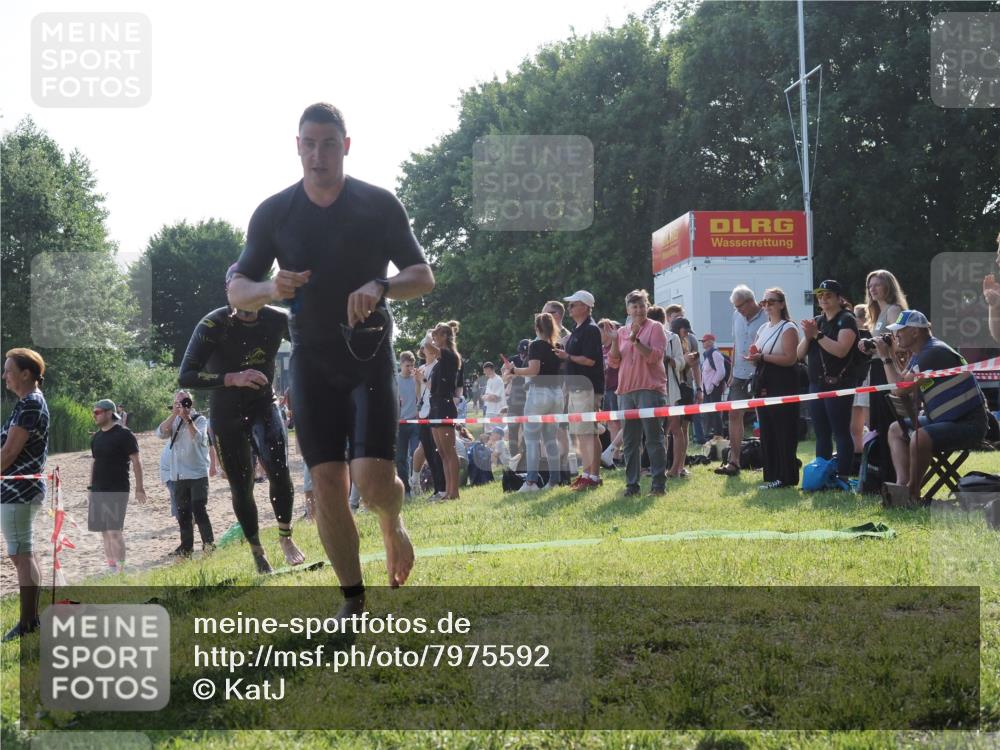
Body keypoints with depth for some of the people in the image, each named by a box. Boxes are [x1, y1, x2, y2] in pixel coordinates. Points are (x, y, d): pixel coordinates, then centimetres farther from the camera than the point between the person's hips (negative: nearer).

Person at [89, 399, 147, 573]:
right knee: (105, 532, 9)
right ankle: (111, 567, 16)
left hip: (117, 491, -7)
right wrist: (91, 489, 18)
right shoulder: (97, 437, 13)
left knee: (114, 531, -12)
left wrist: (139, 488, -12)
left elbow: (136, 462, -9)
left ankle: (121, 570, -9)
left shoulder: (124, 434, -8)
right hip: (98, 491, 7)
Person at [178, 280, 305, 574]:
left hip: (264, 405, 1)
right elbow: (186, 376, -28)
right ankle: (257, 552, 23)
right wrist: (233, 378, -39)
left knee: (278, 469, -22)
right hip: (226, 415, -1)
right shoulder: (213, 325, -22)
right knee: (241, 488, 3)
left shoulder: (278, 320, -12)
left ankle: (286, 538, -4)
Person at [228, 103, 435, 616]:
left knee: (373, 479, -15)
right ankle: (353, 599, 11)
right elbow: (237, 290, 4)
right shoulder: (274, 213, 2)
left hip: (370, 353, -2)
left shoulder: (379, 205, -2)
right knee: (327, 484, -4)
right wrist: (271, 289, -19)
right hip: (312, 359, 2)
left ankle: (393, 522, 22)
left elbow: (423, 276, 0)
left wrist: (380, 288, -21)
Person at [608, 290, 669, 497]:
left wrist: (636, 340, -19)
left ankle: (659, 483, -4)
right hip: (626, 390, 5)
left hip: (650, 389, -5)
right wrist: (614, 342, -3)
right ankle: (631, 484, 10)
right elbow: (613, 362, 13)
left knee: (654, 438, -6)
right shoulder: (622, 332, 16)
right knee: (630, 441, 6)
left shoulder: (655, 328, 1)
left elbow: (655, 356, -11)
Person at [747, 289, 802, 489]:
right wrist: (754, 358, 1)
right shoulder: (763, 329, 18)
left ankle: (785, 477, -3)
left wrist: (763, 357, -21)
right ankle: (772, 475, 13)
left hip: (782, 385, -8)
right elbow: (757, 354, 25)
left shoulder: (788, 328, -7)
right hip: (764, 383, 8)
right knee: (766, 432, 8)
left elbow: (791, 358, -17)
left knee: (783, 432, -6)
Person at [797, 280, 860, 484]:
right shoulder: (816, 322, 17)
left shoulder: (846, 320, -5)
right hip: (817, 384, 8)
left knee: (841, 432, -7)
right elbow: (800, 354, 13)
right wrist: (807, 336, -5)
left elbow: (841, 350, -20)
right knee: (821, 434, 10)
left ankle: (843, 477, -8)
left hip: (839, 384, -8)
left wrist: (818, 335, -18)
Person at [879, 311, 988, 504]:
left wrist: (886, 358, -9)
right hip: (945, 419, 11)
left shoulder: (934, 353, -20)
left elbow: (901, 388, -21)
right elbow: (907, 391, 10)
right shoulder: (919, 354, 12)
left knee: (919, 437, -32)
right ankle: (902, 484, -7)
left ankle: (912, 493, -13)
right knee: (896, 430, 12)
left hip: (969, 423, -11)